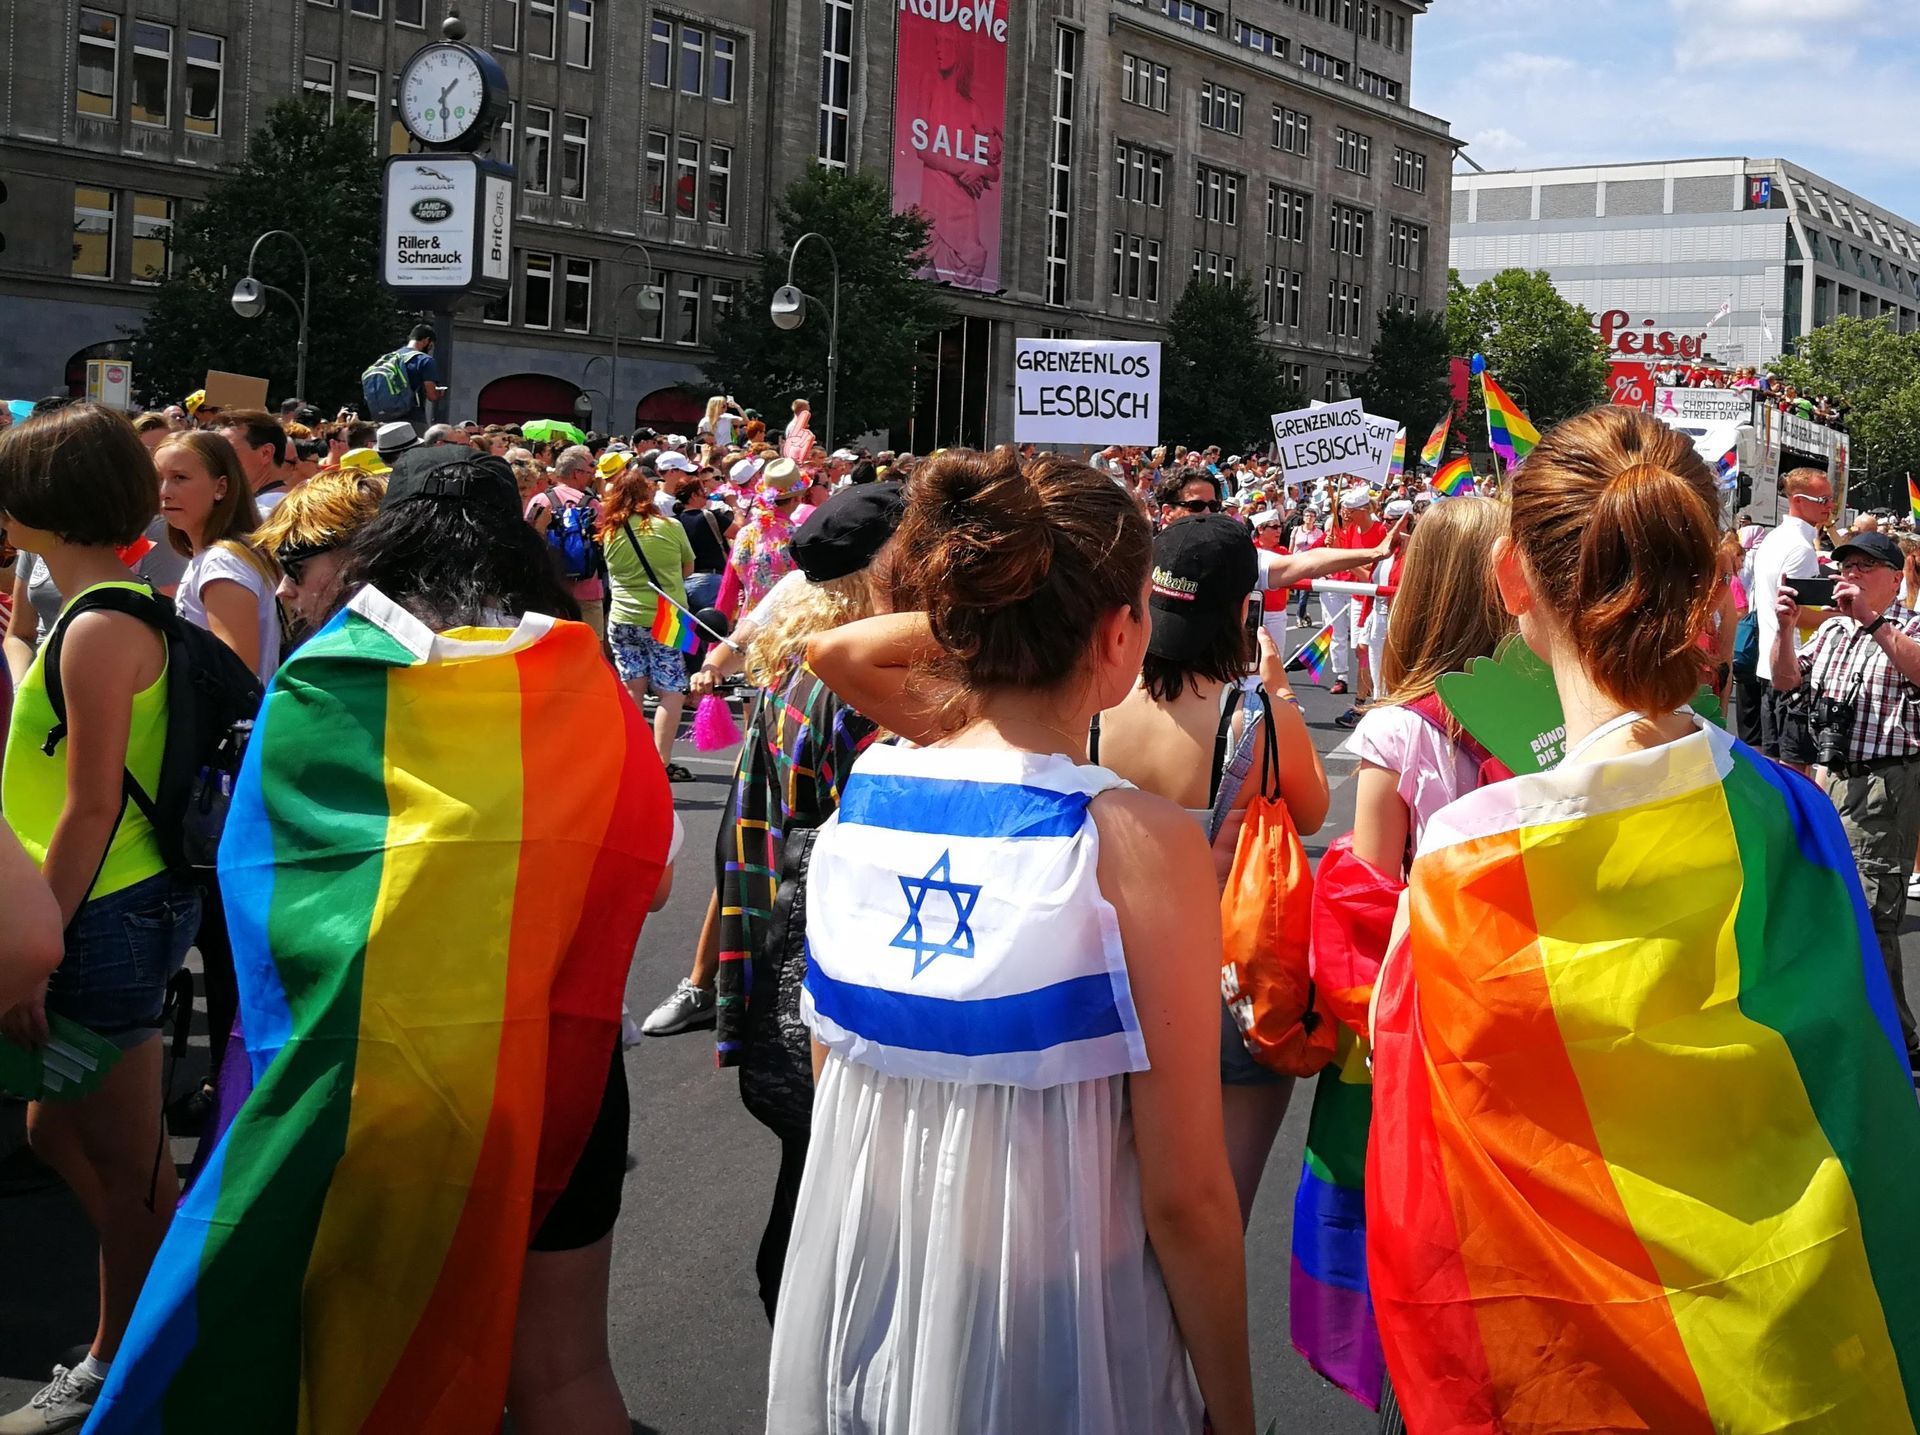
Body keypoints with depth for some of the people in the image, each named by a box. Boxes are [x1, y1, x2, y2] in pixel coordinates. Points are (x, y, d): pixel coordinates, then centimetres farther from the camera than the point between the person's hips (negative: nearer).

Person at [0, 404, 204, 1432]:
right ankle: (136, 1335, 34)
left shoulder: (100, 631, -19)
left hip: (110, 916, -10)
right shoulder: (121, 610, 11)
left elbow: (91, 809, -22)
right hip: (112, 909, 10)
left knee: (124, 1159, 4)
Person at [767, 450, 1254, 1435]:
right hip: (1049, 1355, -4)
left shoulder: (854, 804, -5)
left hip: (850, 1317, 5)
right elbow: (1186, 1197, -16)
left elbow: (831, 1086, 7)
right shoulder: (1139, 845, -20)